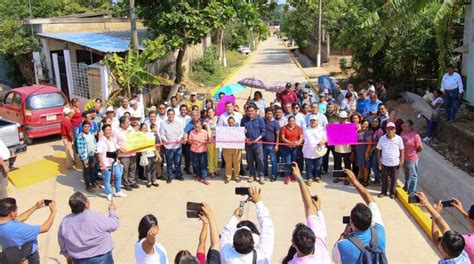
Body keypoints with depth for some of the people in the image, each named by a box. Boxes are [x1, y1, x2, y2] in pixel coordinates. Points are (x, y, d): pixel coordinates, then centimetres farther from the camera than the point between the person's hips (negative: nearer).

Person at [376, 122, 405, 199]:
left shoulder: (399, 138, -9)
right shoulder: (382, 138, -7)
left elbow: (402, 150, -2)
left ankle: (392, 192, 27)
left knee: (394, 179, 10)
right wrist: (379, 160, -2)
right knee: (384, 178, 13)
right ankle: (383, 192, 29)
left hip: (395, 163, -1)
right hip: (385, 163, 1)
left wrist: (402, 160, -5)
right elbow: (379, 150, 0)